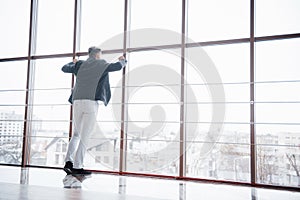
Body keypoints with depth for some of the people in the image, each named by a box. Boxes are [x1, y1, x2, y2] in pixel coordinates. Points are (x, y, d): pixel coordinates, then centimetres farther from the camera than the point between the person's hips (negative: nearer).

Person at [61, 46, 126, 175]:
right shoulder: (101, 65, 9)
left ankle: (68, 161, 2)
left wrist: (73, 63, 54)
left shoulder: (80, 65, 21)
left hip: (77, 102, 5)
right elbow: (118, 67, 7)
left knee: (76, 134, 16)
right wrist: (122, 60, 30)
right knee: (84, 136, -3)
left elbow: (64, 68, 33)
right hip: (91, 102, -5)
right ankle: (77, 167, -4)